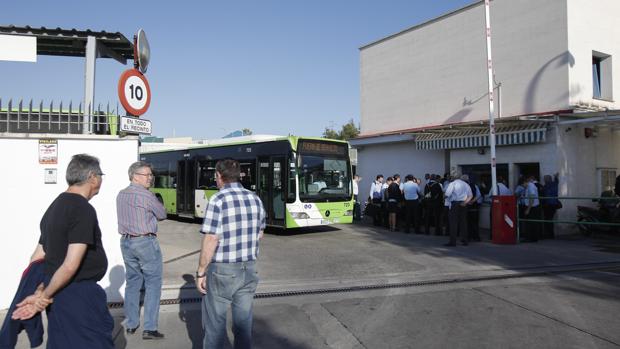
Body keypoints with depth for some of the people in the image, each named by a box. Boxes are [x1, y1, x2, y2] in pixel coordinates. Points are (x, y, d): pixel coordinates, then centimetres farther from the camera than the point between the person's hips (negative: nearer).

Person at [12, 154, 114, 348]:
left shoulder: (55, 207, 10)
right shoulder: (84, 210, -18)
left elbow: (37, 259, 12)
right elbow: (70, 266, -23)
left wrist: (38, 294, 13)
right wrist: (44, 296, -11)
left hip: (58, 295, 9)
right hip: (79, 295, -9)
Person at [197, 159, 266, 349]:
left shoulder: (217, 200, -16)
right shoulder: (255, 199, 2)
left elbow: (211, 241, -18)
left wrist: (200, 272, -9)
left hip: (222, 271, -5)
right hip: (249, 269, 5)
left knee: (215, 324, 10)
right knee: (243, 322, 14)